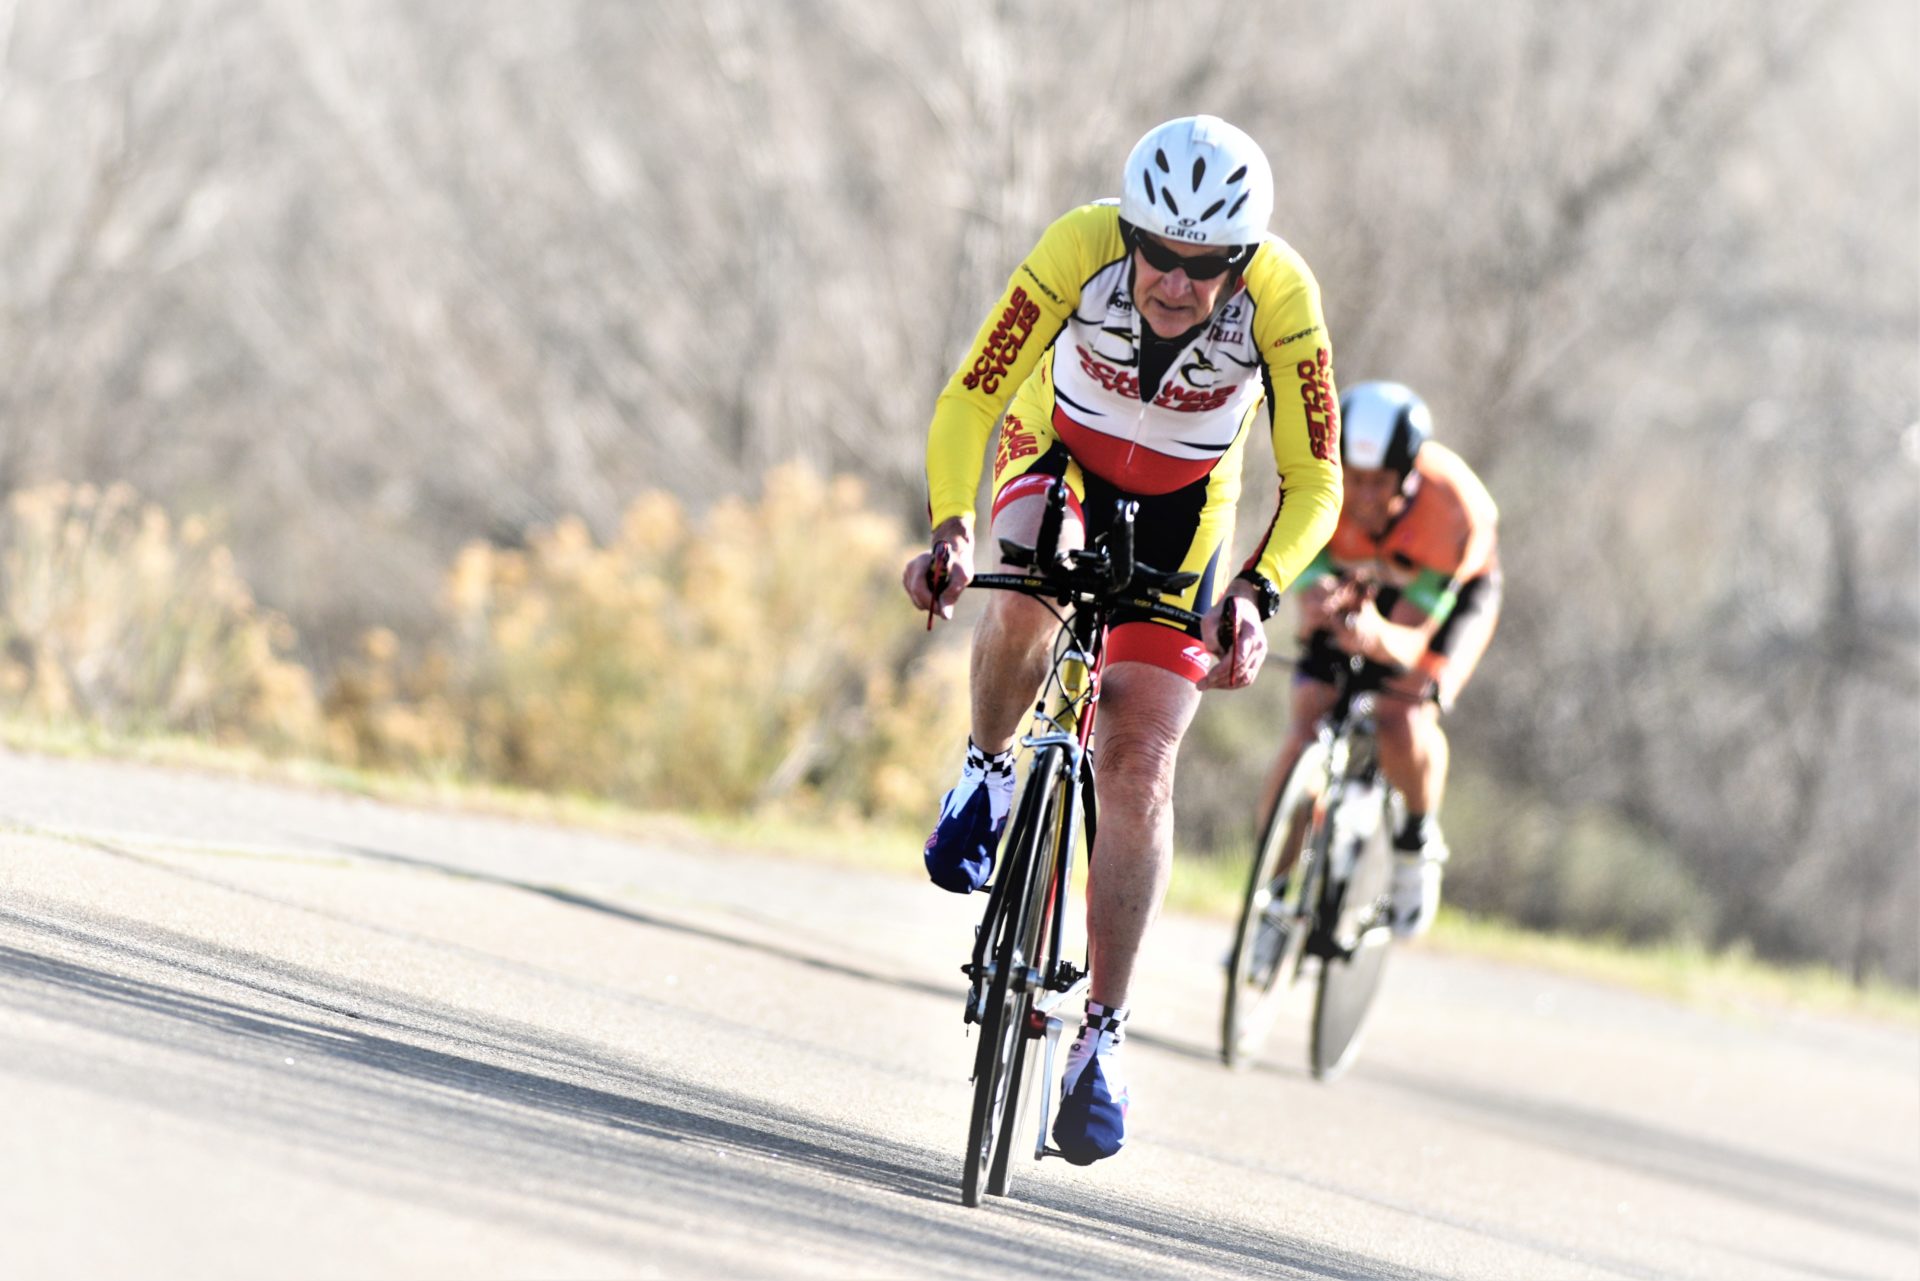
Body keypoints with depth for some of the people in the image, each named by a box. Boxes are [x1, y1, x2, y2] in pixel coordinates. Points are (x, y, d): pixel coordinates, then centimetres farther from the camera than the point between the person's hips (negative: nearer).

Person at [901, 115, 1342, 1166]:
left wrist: (1256, 595, -42)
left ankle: (1102, 1035, -1)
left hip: (1182, 509, 0)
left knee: (1140, 763, -11)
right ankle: (988, 771, -4)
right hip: (1059, 460, 0)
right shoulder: (1081, 249, -32)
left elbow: (1313, 486, -25)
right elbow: (968, 404, -28)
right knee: (1022, 604, -35)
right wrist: (949, 528, -45)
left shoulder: (1279, 297, -31)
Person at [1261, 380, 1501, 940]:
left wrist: (1377, 637, -62)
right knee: (1305, 733, -16)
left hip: (1451, 594, -2)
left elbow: (1412, 640, -38)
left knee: (1404, 719, -29)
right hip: (1353, 585, 2)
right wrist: (1317, 609, -59)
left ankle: (1419, 839, 1)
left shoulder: (1453, 509, -38)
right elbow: (1309, 606, -33)